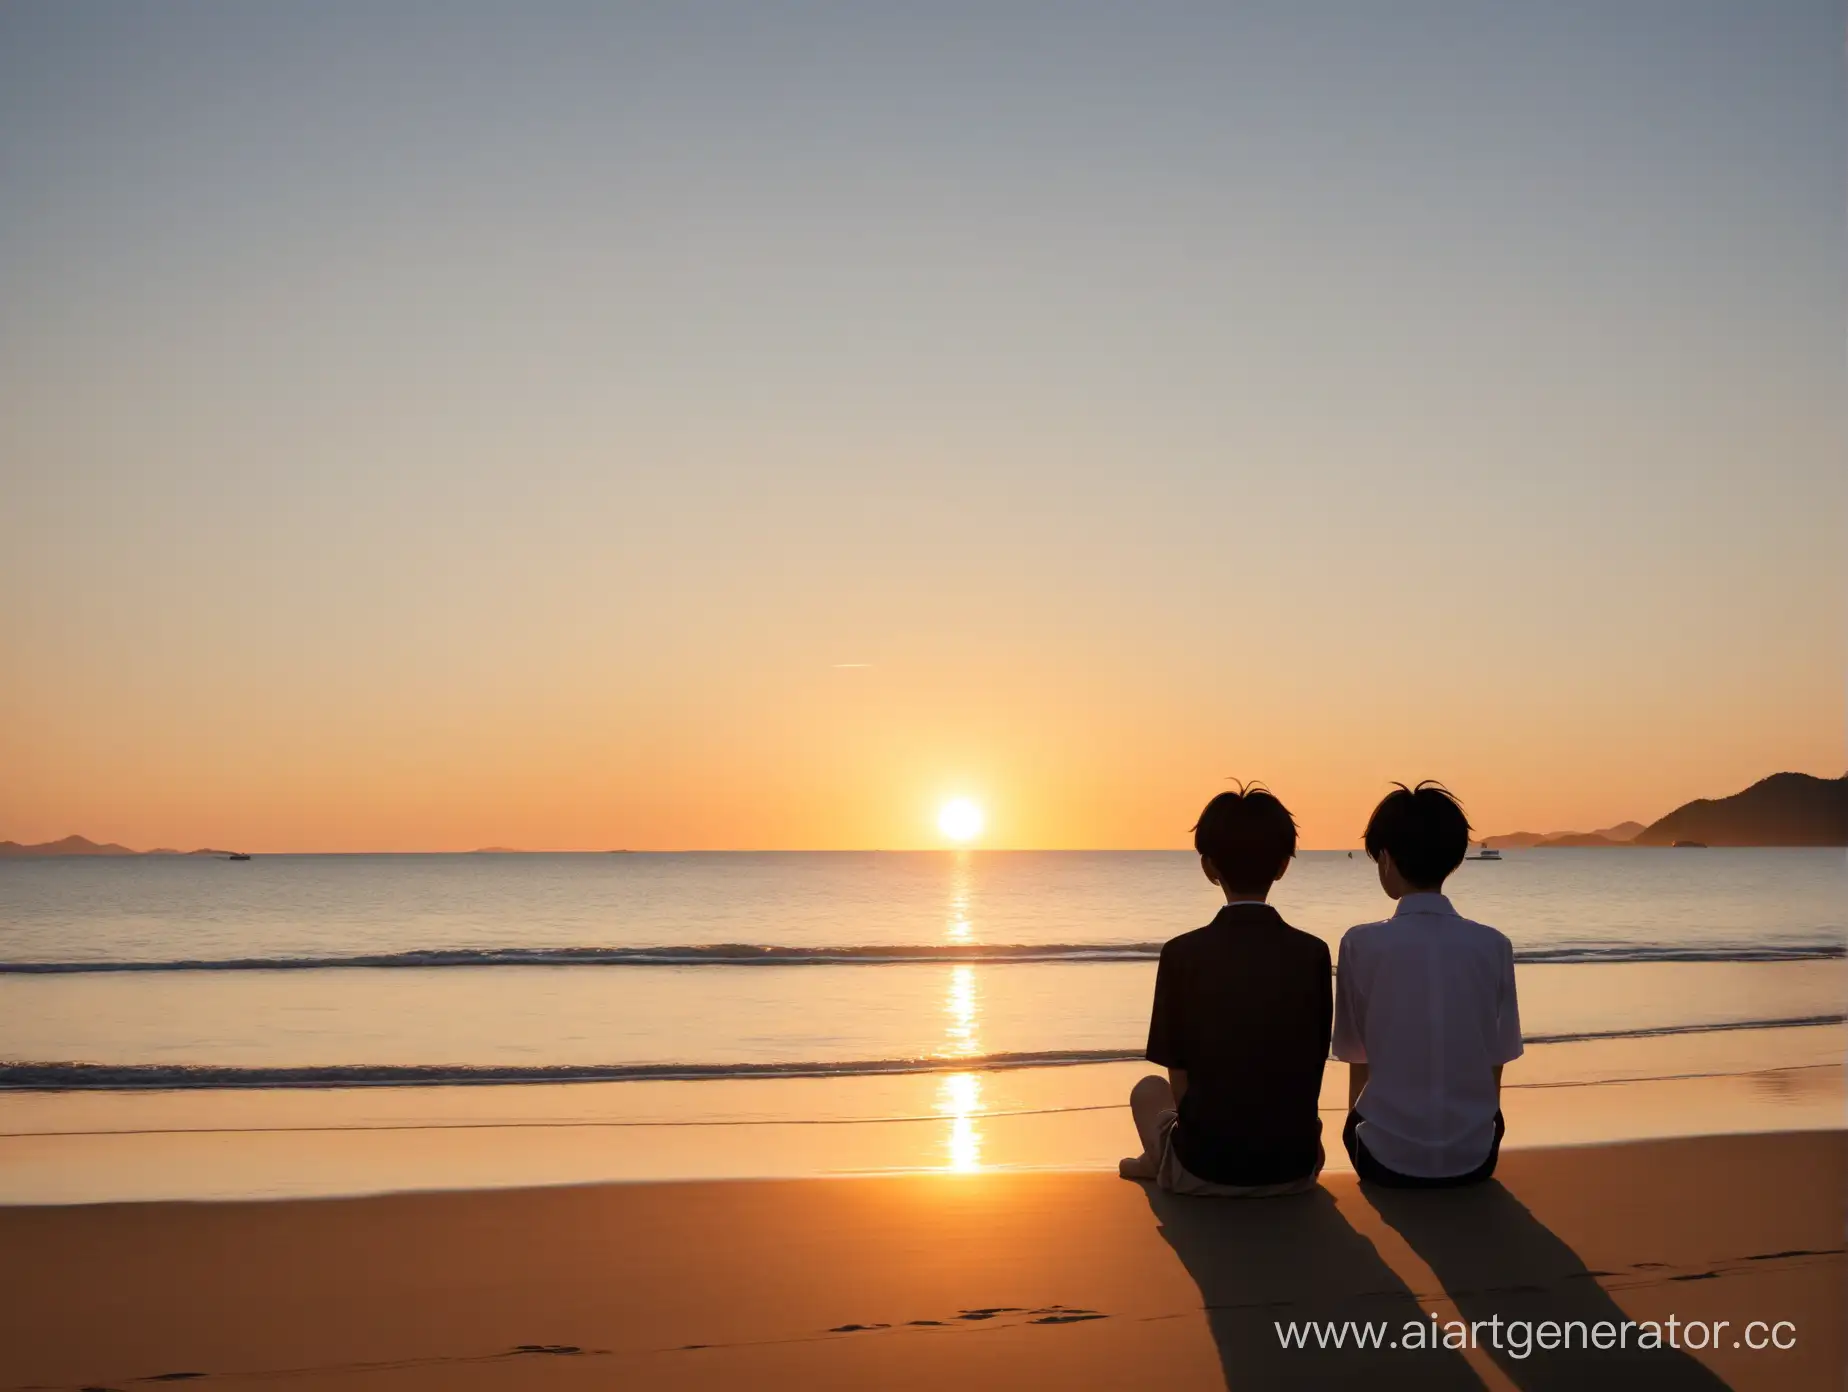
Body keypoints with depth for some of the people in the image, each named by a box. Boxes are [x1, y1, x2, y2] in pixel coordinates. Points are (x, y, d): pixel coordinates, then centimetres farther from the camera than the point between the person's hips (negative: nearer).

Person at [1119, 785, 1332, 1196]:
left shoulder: (1182, 954, -9)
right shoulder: (1313, 953, -4)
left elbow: (1180, 1081, -2)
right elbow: (1312, 1077, 4)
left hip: (1203, 1168, -1)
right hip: (1293, 1168, 1)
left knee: (1148, 1089, 29)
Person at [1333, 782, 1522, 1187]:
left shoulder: (1361, 944, -10)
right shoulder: (1493, 946, -5)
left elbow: (1358, 1061, -1)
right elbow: (1495, 1065, 3)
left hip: (1389, 1157, -2)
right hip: (1474, 1157, 2)